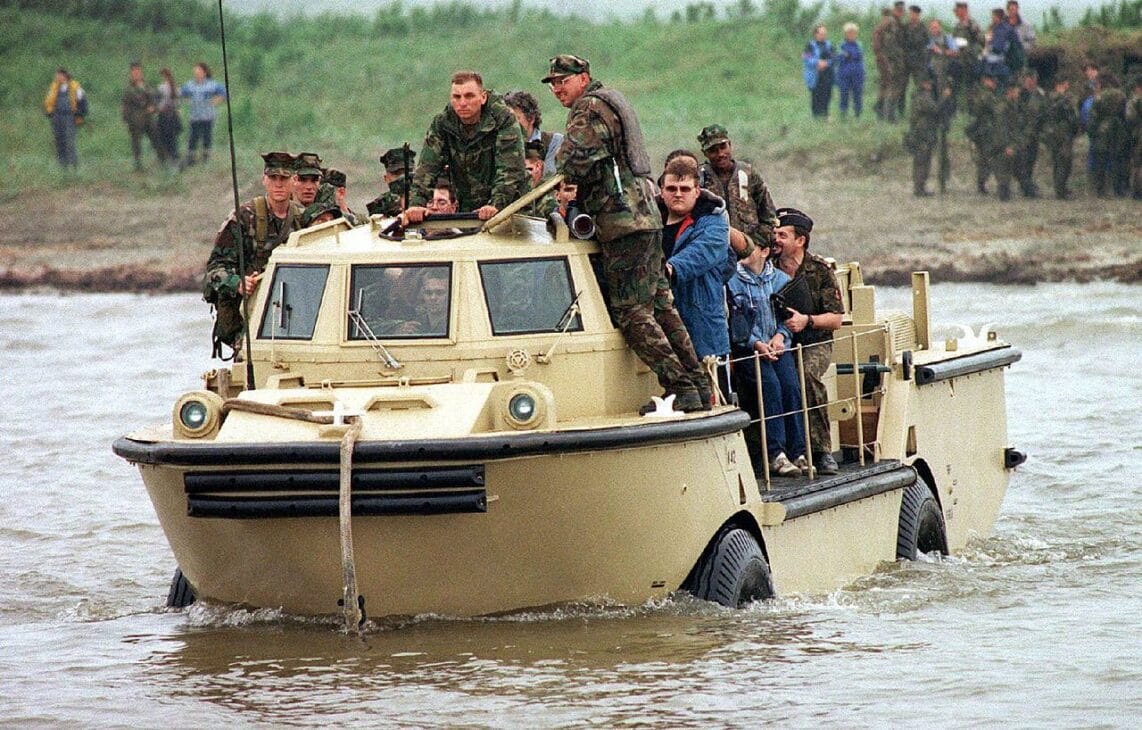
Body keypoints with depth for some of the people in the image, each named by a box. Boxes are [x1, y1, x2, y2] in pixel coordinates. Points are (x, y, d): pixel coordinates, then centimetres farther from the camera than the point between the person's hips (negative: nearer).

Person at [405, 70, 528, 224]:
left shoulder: (504, 120, -13)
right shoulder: (441, 124, 0)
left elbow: (510, 169, -20)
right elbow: (427, 167, -6)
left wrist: (496, 205, -32)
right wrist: (417, 204, -22)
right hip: (466, 209, 3)